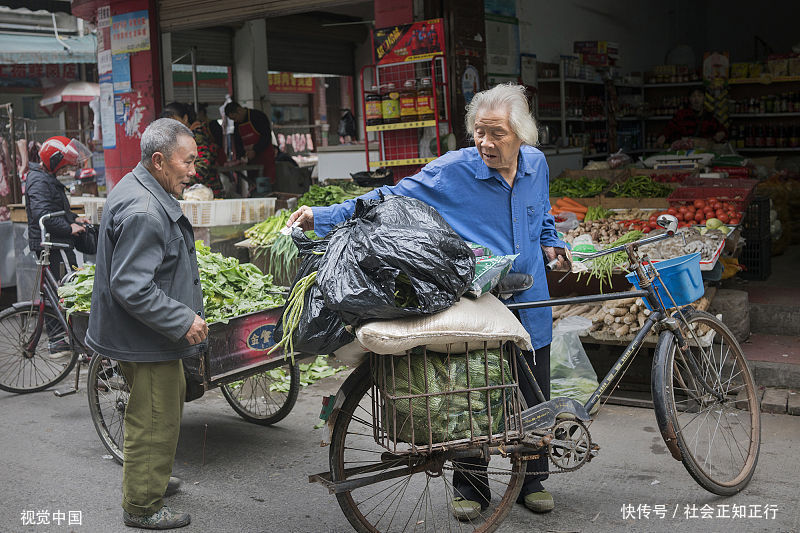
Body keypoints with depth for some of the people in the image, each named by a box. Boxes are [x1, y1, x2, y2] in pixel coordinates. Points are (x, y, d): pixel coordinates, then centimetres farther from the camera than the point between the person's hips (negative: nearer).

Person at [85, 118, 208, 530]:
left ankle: (152, 478, 44)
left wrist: (184, 316, 24)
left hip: (152, 331, 11)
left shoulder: (140, 190, 9)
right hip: (145, 340, -11)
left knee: (171, 398, 26)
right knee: (155, 420, 1)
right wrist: (184, 321, -25)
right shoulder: (143, 211, -27)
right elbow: (132, 287, -31)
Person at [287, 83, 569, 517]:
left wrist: (551, 242, 14)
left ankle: (531, 482, 31)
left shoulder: (535, 163, 3)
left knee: (534, 397, 11)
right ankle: (470, 487, 24)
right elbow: (389, 200, -14)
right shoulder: (452, 171, -13)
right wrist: (322, 217, -18)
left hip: (529, 304, 4)